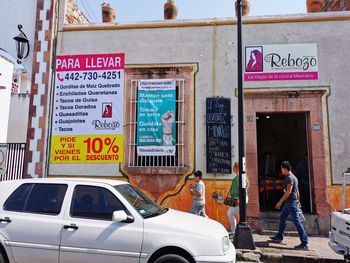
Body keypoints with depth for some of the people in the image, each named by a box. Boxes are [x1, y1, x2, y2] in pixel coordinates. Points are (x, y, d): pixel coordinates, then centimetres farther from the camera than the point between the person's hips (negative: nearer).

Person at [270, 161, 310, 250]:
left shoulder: (290, 178, -15)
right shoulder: (292, 177, 16)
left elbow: (288, 192, -21)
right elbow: (297, 191, 20)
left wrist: (280, 202, -17)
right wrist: (297, 201, 24)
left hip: (291, 203, -11)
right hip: (289, 203, 11)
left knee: (297, 222, -8)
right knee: (282, 218, 17)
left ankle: (305, 243, -5)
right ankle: (279, 237, 25)